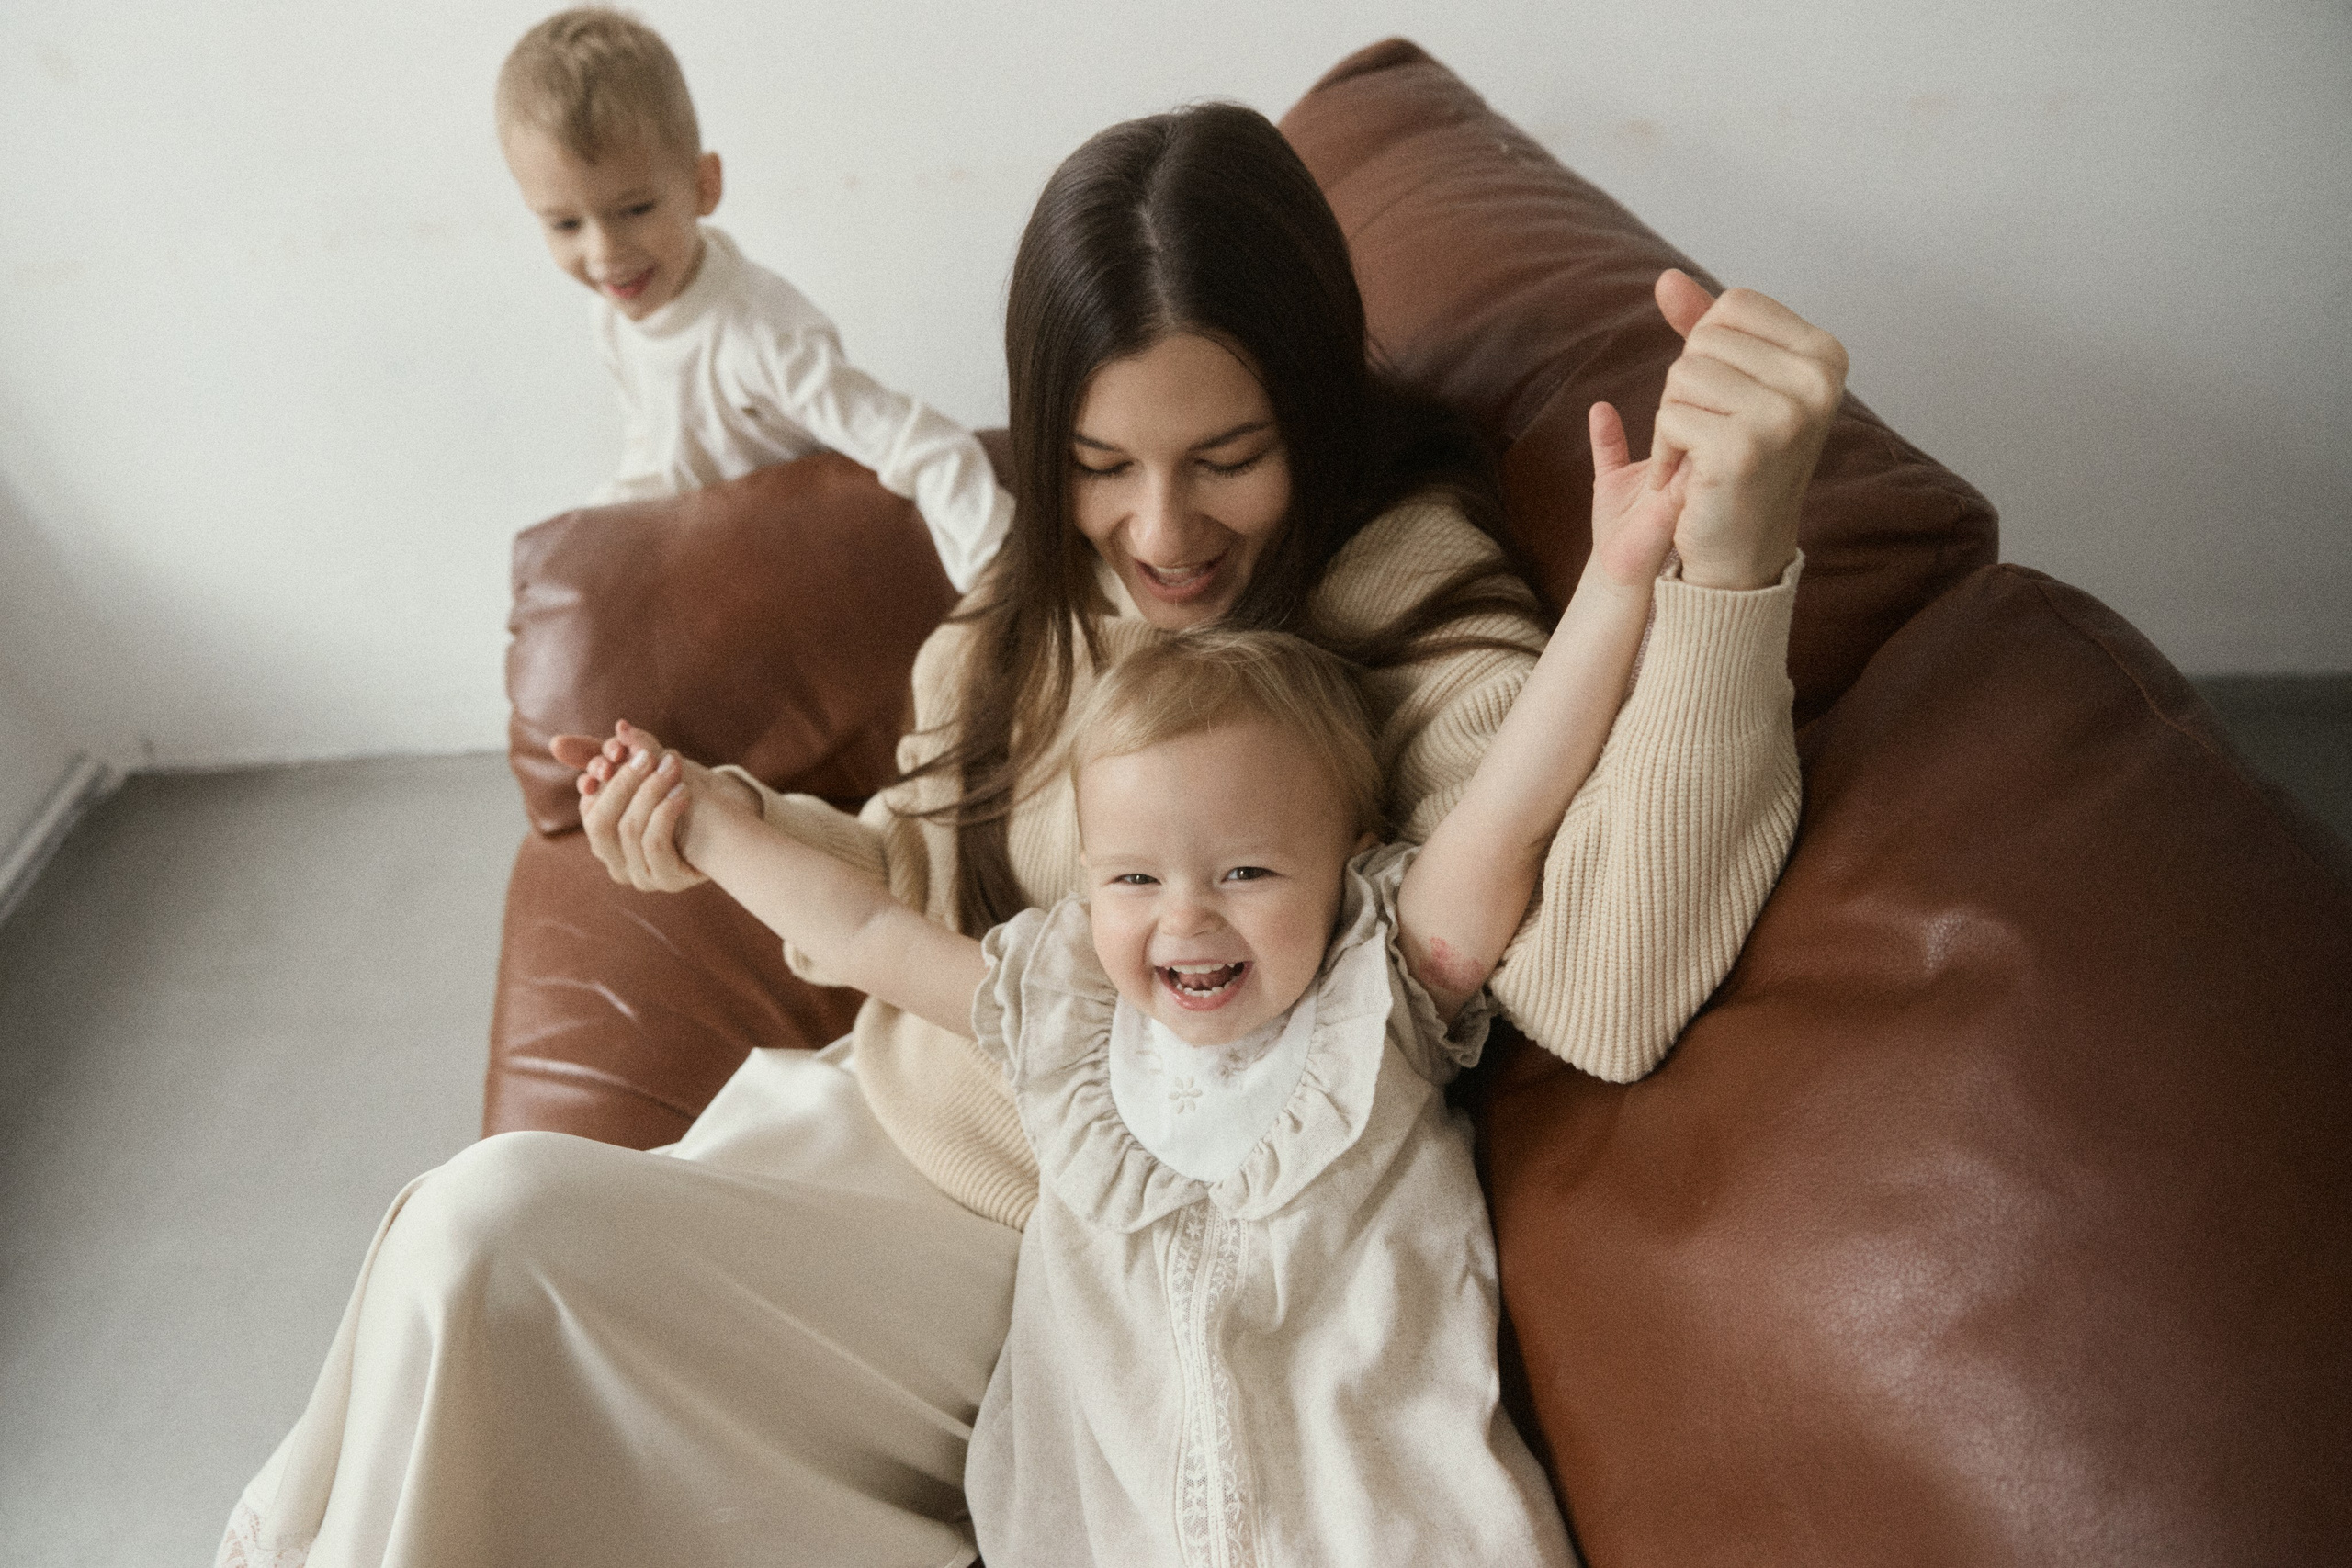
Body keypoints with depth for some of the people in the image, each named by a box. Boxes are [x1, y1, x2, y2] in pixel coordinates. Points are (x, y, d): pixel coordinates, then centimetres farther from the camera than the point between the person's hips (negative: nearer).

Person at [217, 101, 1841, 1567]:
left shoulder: (1419, 641, -18)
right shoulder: (1047, 593, 2)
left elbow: (1609, 993, -34)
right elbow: (933, 879, 9)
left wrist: (1725, 565, -46)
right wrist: (743, 828, -10)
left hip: (1038, 1251, -6)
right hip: (874, 1107, 6)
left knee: (487, 1232, -16)